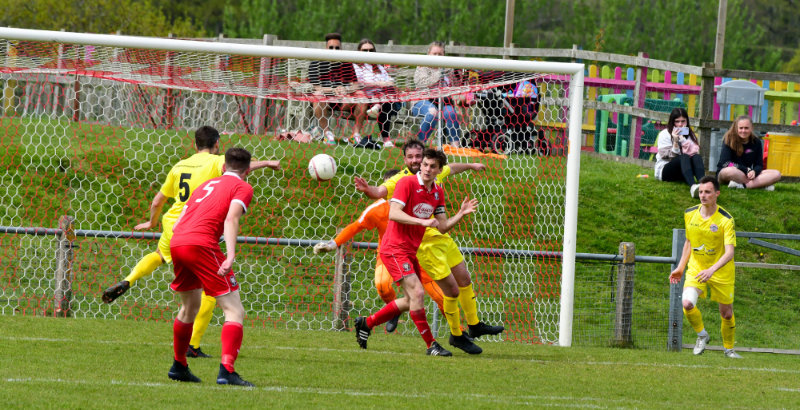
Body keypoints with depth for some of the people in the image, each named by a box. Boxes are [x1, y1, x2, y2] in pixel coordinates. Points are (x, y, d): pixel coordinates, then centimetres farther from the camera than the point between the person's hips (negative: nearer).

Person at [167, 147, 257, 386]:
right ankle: (226, 371, -22)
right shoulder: (242, 188, 9)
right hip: (202, 244, -7)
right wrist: (230, 256, -21)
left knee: (190, 307, 29)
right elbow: (231, 218, -10)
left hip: (176, 242, 7)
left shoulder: (206, 185, 29)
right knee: (235, 311, -5)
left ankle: (178, 367, 41)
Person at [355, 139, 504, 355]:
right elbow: (380, 191, -34)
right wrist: (368, 190, -56)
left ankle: (474, 325, 38)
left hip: (443, 238, 7)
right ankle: (456, 335, 12)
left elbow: (451, 168, 25)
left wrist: (471, 165, 42)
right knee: (452, 290, -7)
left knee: (465, 280, 19)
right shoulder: (401, 180, -16)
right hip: (426, 244, -7)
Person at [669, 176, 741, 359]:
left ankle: (729, 348, 33)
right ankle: (702, 335, 7)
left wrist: (712, 270, -40)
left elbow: (729, 252, -25)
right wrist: (680, 268, 14)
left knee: (727, 314, 6)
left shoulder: (726, 219, -17)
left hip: (722, 273, -2)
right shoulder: (690, 214, -2)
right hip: (696, 269, 2)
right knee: (687, 304, -22)